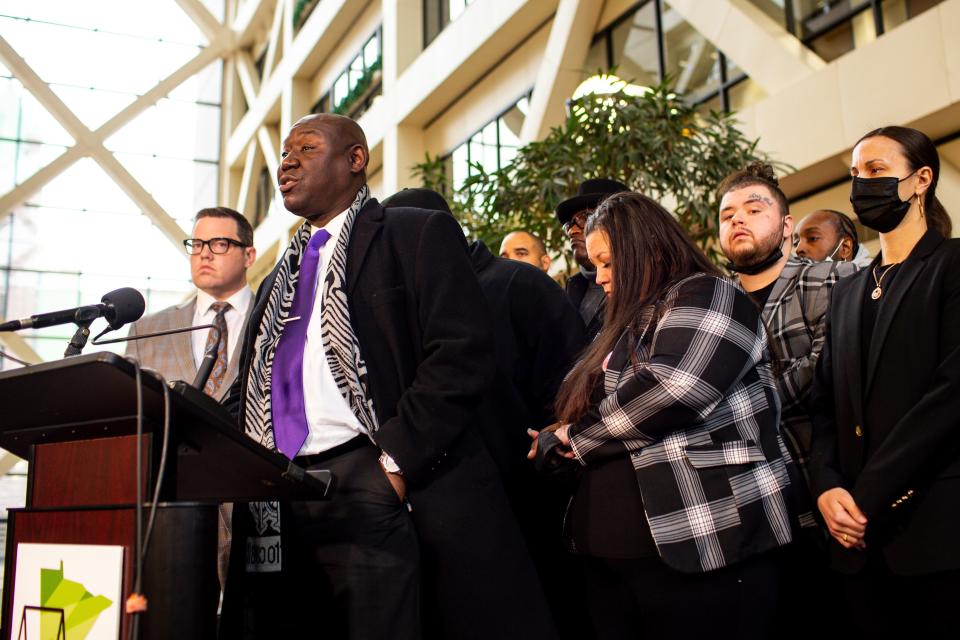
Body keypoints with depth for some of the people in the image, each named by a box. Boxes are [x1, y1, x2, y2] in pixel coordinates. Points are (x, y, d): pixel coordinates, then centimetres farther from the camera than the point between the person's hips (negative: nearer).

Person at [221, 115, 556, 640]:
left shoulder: (418, 233, 2)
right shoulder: (278, 282, 24)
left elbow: (462, 356, -10)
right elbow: (249, 390, 23)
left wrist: (396, 460, -16)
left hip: (373, 487, -6)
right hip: (276, 504, 7)